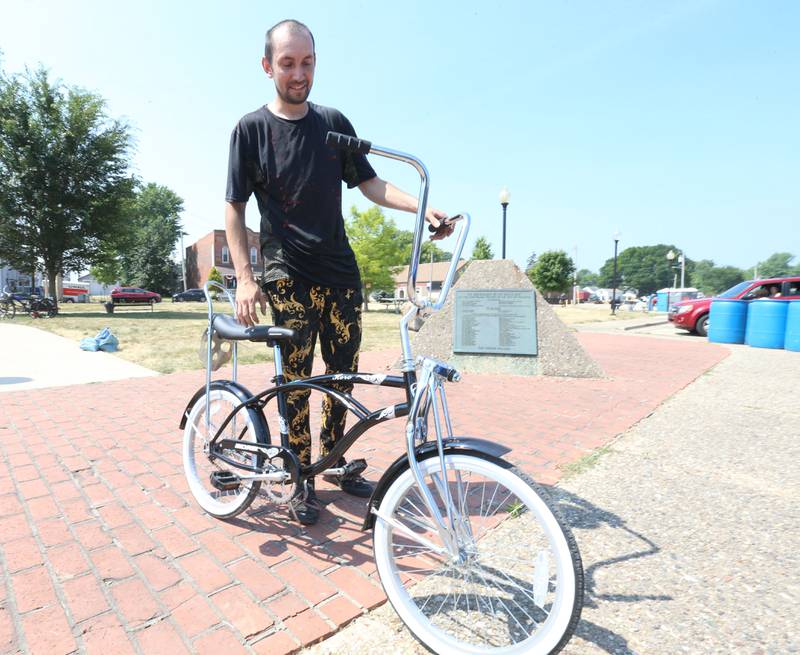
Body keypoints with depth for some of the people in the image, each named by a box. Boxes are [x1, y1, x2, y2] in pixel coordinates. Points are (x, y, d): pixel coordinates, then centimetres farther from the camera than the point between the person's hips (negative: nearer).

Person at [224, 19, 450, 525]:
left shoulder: (334, 123, 10)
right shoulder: (251, 129, 1)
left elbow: (370, 184, 8)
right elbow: (234, 209, 0)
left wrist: (421, 207, -10)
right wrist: (245, 278, -10)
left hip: (340, 270, 4)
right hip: (287, 275, -3)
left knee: (343, 373, 6)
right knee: (296, 379, -5)